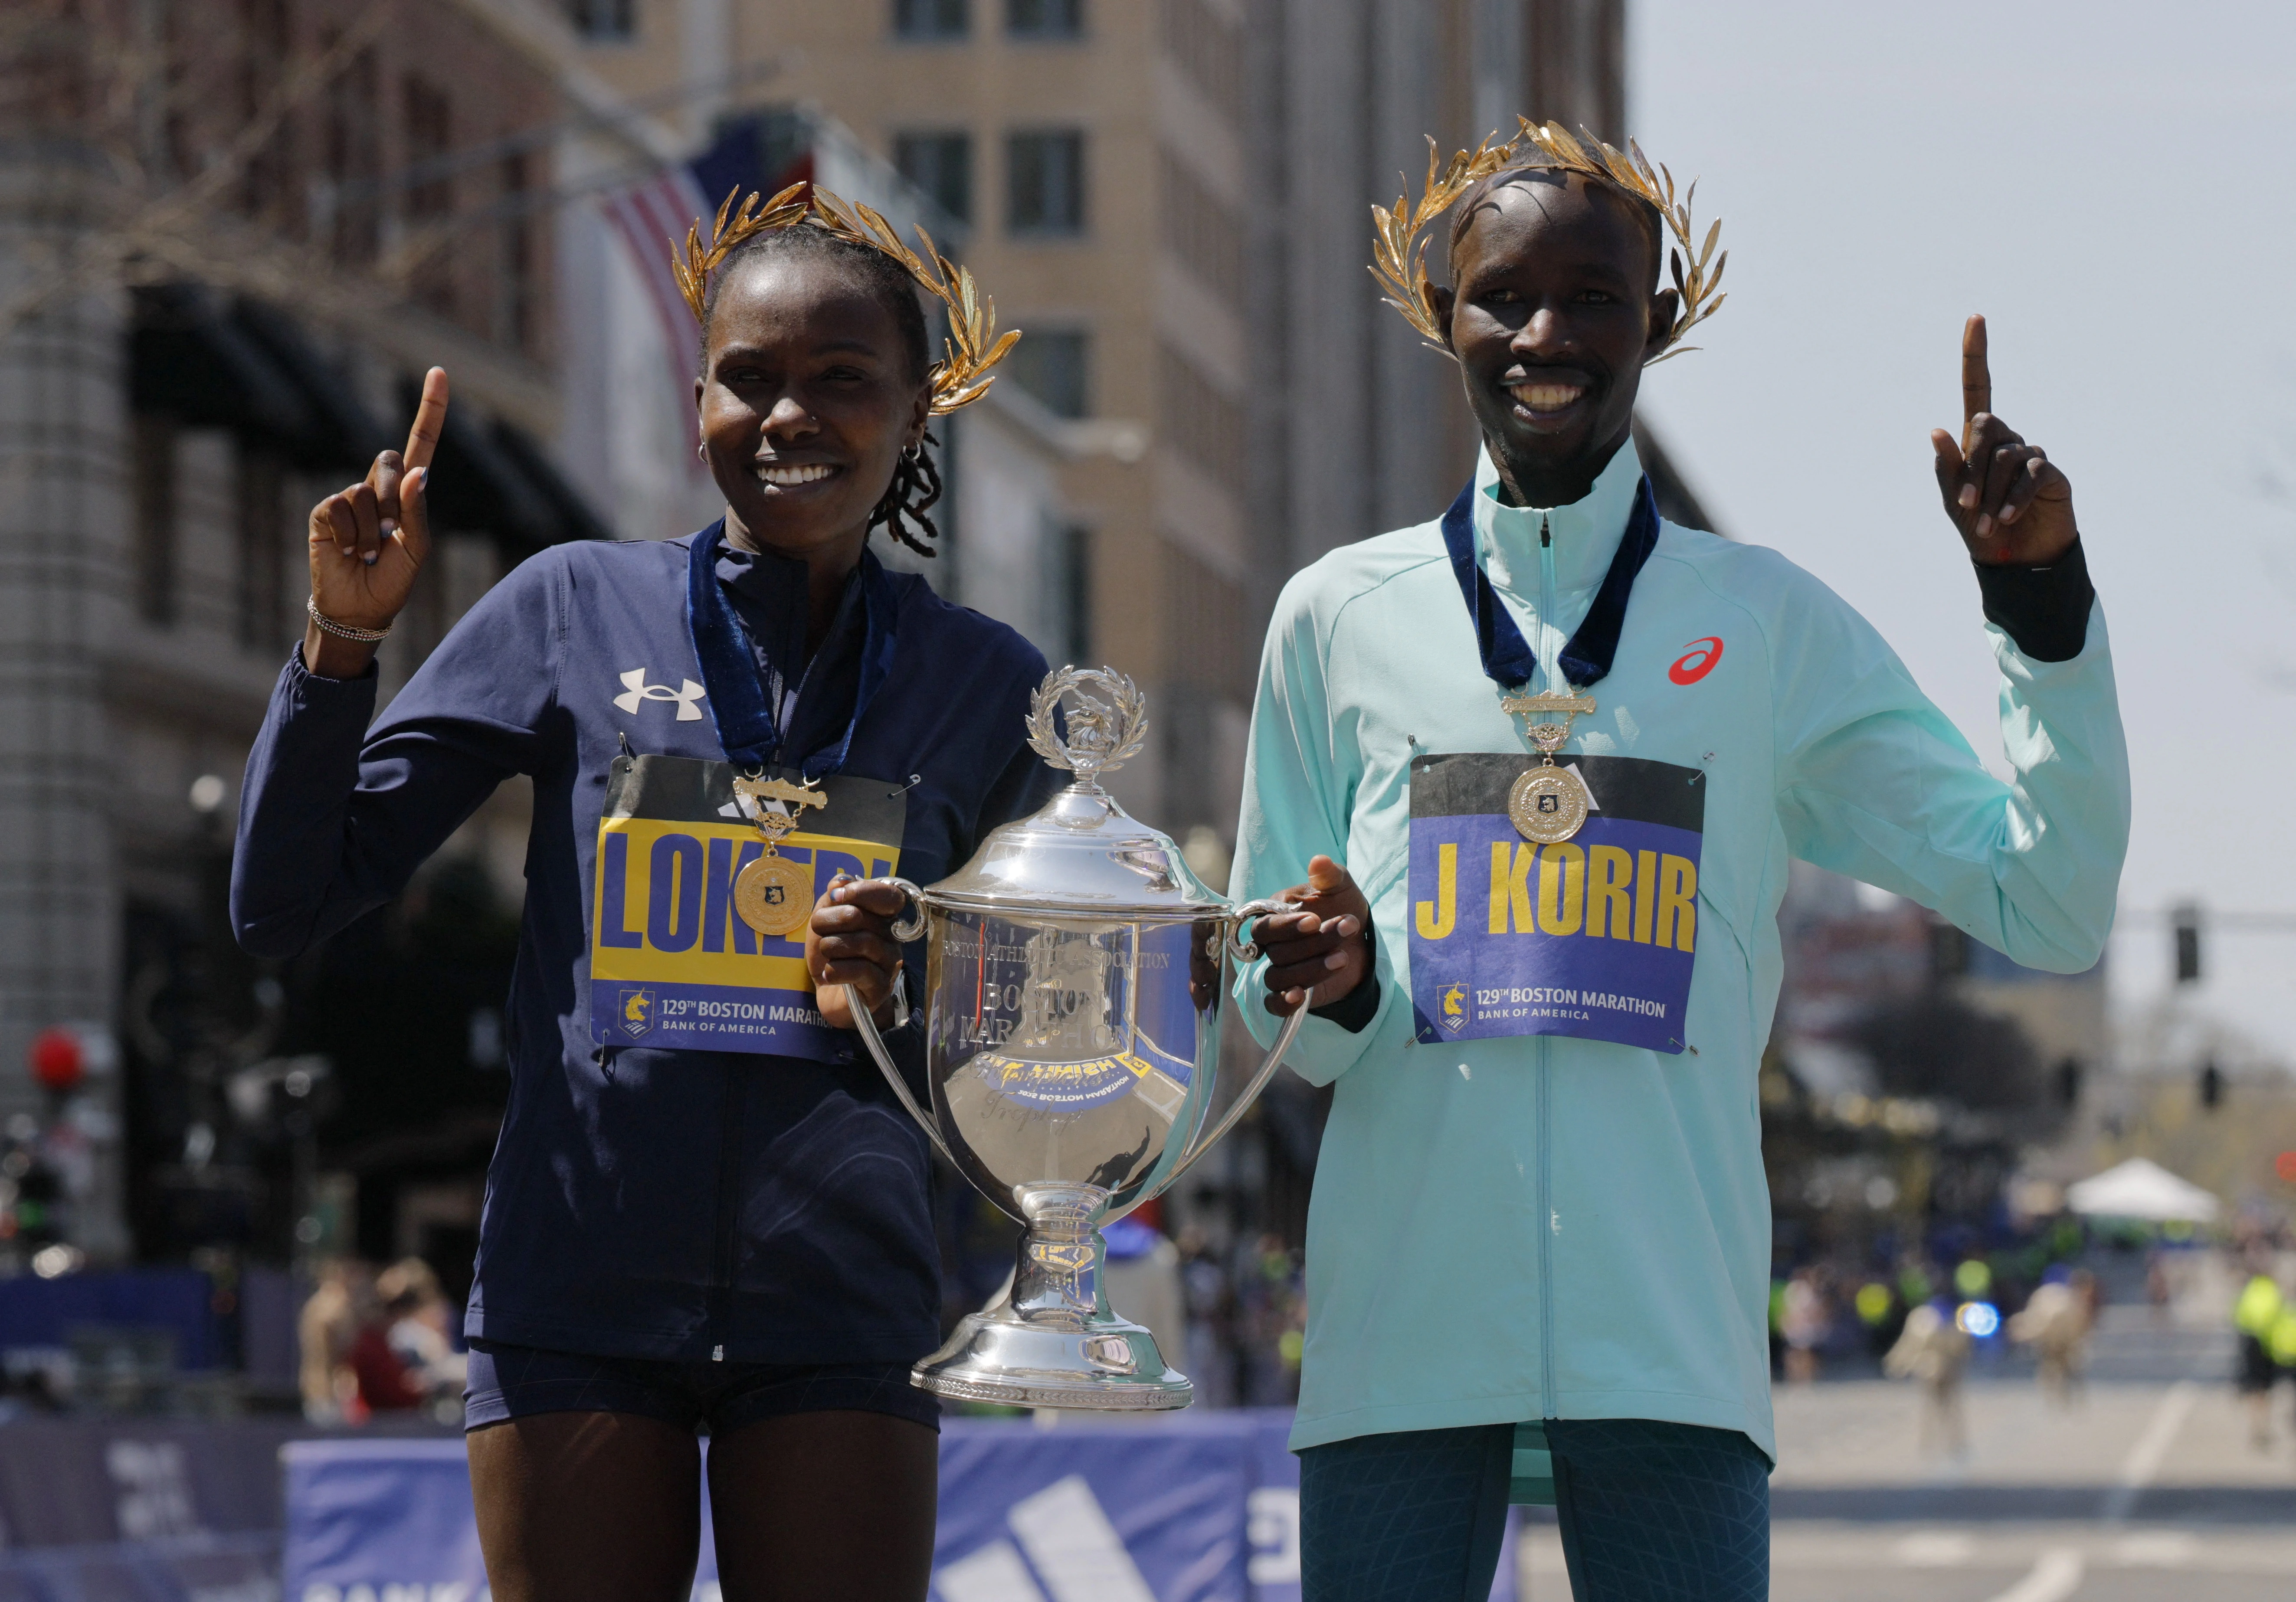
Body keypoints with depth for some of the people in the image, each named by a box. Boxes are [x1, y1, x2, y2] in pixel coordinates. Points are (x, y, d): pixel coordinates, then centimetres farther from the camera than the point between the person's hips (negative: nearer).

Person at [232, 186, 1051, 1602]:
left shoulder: (989, 686, 8)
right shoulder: (574, 613, 4)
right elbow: (287, 912, 5)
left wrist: (904, 1004, -8)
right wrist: (342, 641, -7)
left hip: (841, 1310, 1)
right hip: (580, 1303, 0)